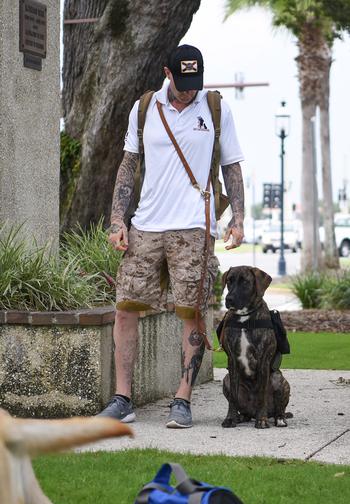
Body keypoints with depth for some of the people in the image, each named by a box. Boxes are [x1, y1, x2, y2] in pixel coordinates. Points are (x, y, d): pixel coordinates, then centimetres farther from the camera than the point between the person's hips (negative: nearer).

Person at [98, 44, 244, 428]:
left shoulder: (217, 110, 5)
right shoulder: (143, 109, 9)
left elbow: (231, 168, 11)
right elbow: (128, 166, 13)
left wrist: (237, 219, 0)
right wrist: (117, 221, 5)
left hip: (194, 228, -2)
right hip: (145, 226, 2)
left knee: (193, 313, -5)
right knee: (125, 307, -3)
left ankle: (183, 400, 1)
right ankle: (122, 400, 4)